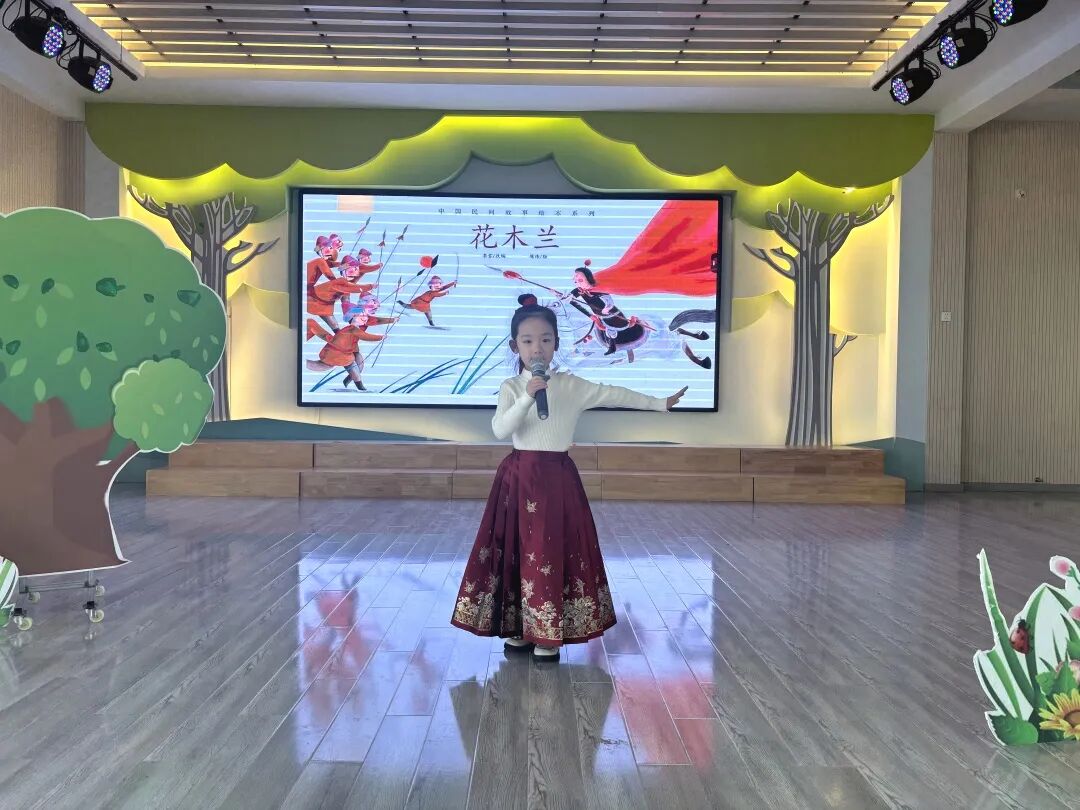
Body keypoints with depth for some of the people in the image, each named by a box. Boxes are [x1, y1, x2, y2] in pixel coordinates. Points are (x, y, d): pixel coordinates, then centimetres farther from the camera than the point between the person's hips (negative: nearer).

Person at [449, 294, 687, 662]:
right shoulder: (511, 387, 1)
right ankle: (518, 629, 17)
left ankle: (549, 635, 8)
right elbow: (500, 429, -12)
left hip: (557, 477, 0)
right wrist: (527, 398, -22)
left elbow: (614, 395, 6)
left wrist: (661, 403, 8)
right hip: (519, 477, 0)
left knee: (553, 550, -1)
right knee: (517, 551, 4)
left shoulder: (571, 386, 2)